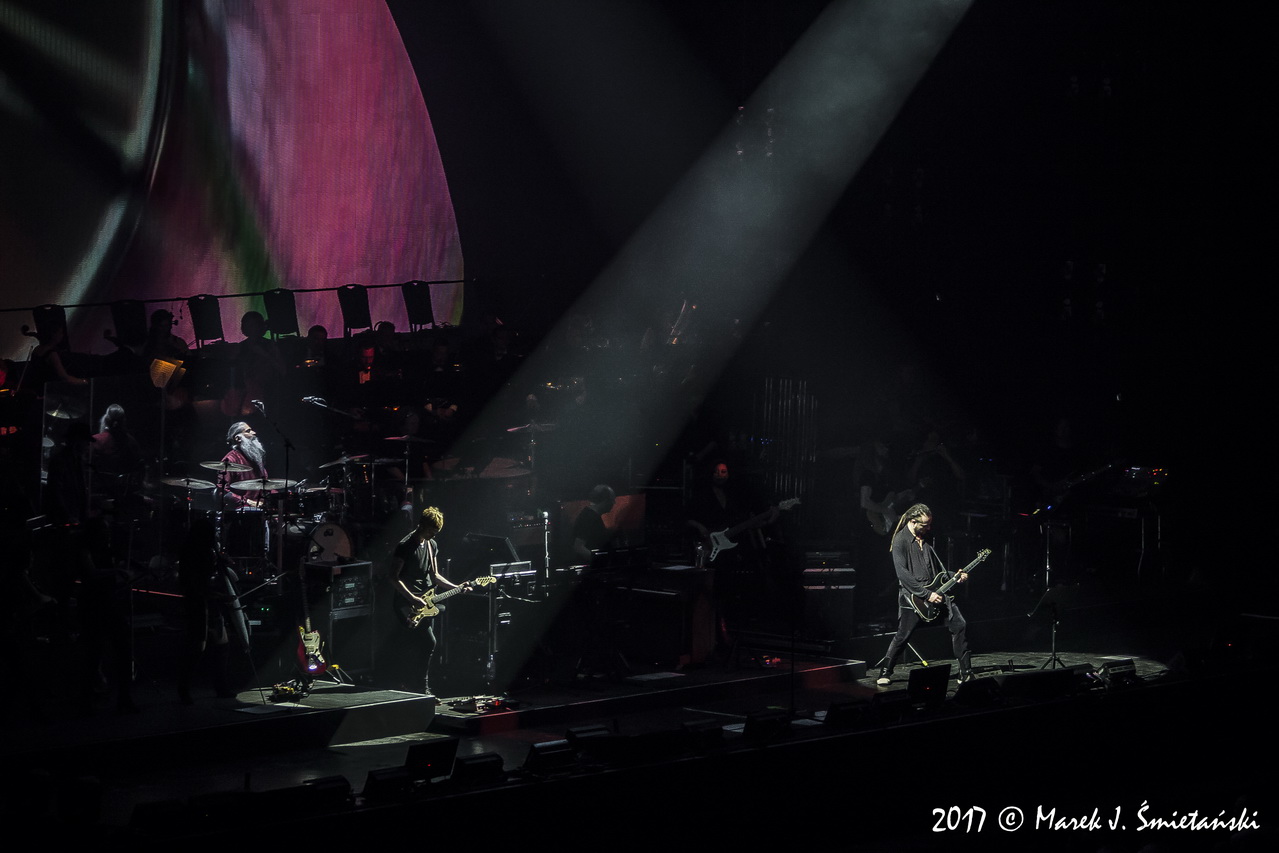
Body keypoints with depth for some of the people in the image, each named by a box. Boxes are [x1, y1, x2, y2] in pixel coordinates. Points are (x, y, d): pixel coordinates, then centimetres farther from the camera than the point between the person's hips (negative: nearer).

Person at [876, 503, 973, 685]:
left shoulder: (925, 542, 16)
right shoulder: (901, 540, -8)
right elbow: (903, 574, -18)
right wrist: (926, 594, -20)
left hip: (934, 593, 7)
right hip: (913, 597, -7)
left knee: (960, 625, -4)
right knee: (903, 636, -8)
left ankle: (966, 672, 2)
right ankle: (885, 673, 11)